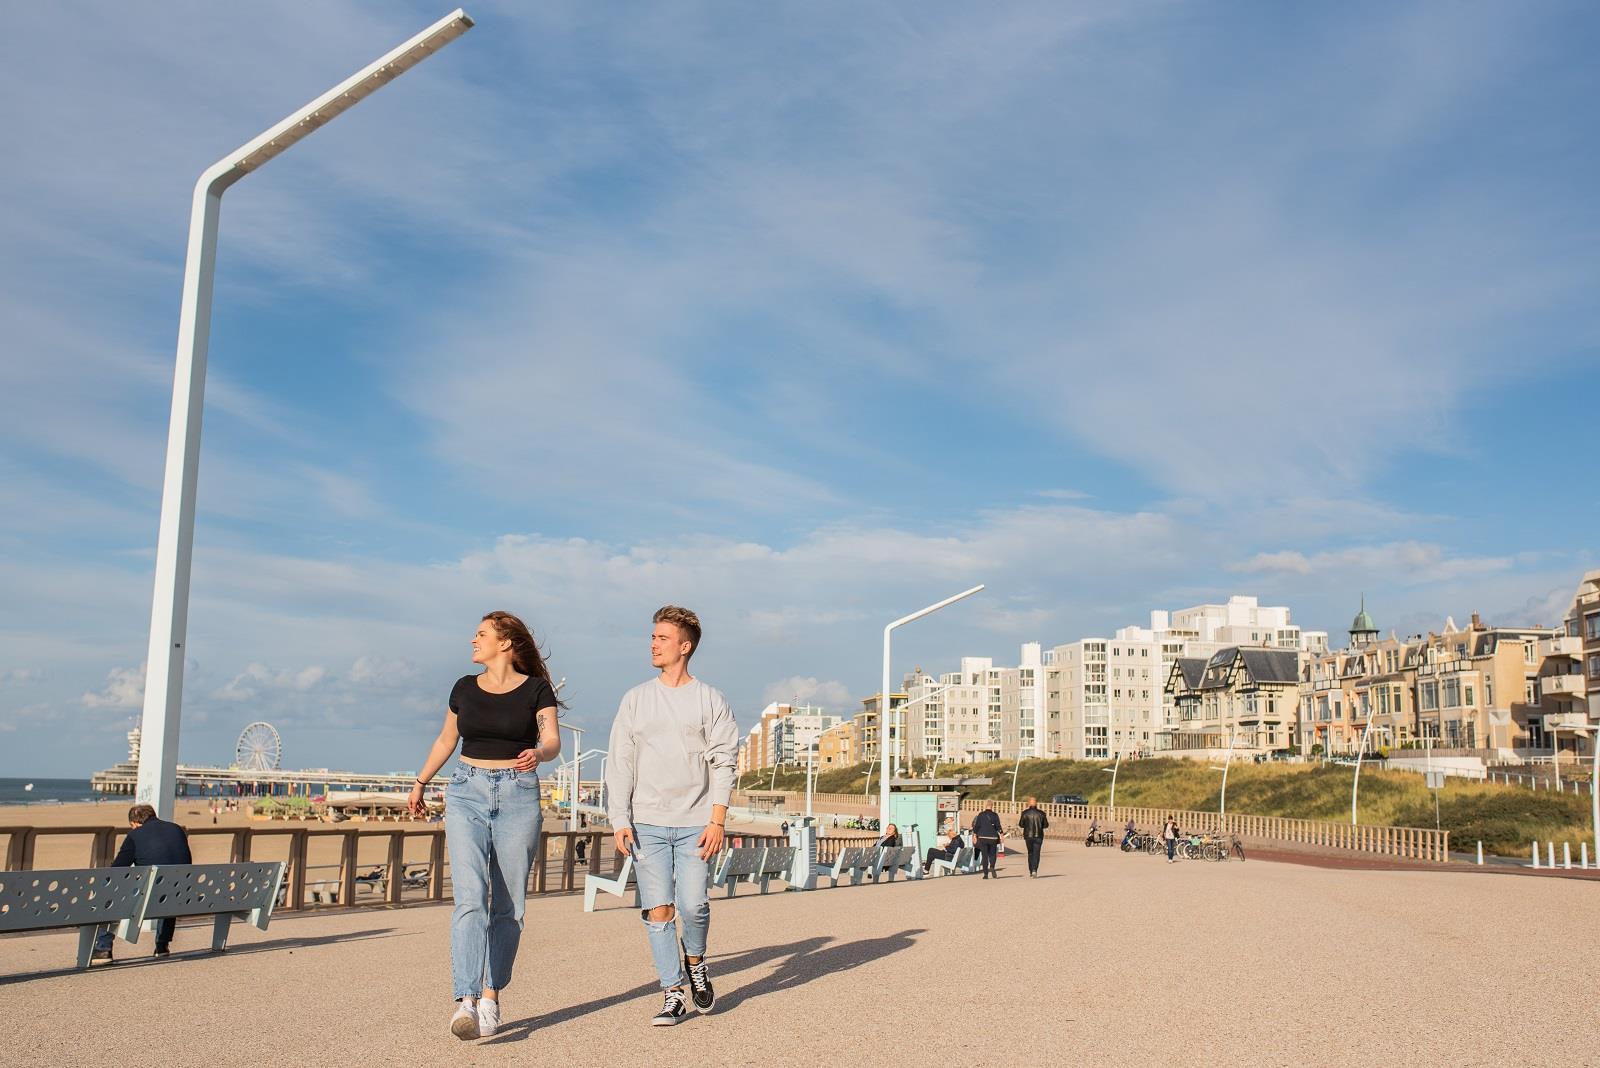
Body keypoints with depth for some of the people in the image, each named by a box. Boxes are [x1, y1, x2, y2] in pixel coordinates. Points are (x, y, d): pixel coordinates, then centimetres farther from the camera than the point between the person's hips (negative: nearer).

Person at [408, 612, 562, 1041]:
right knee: (469, 897, -13)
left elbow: (552, 741, -10)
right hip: (467, 794, 2)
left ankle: (491, 998, 15)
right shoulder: (465, 688, 11)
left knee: (508, 906, 3)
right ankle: (465, 1003, -21)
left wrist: (538, 754, -32)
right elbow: (446, 740, 25)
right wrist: (419, 782, 31)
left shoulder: (536, 689, 1)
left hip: (518, 796, -2)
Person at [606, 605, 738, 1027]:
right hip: (646, 824, 2)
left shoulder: (710, 699, 4)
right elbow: (619, 763, 8)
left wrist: (717, 820, -8)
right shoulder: (635, 699, 10)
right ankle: (673, 995, 9)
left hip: (694, 823, -2)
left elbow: (724, 762, 0)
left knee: (692, 905, -8)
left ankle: (695, 962, 23)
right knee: (658, 909, -2)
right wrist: (619, 821, -1)